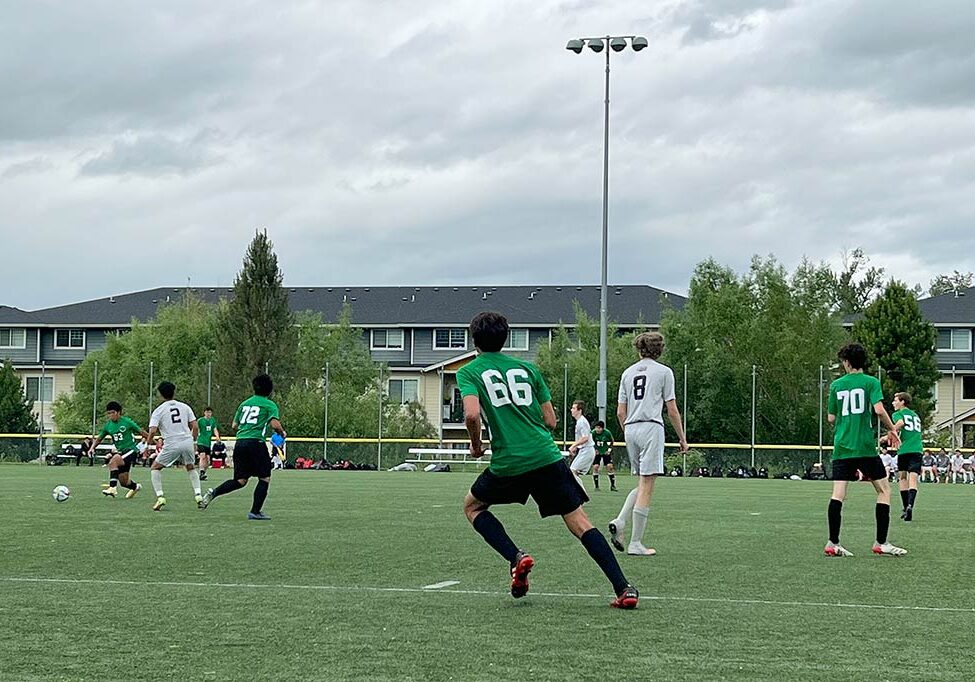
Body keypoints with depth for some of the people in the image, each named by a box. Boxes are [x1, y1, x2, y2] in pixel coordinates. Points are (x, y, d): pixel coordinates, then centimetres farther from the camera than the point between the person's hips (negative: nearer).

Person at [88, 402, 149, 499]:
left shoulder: (127, 422, -8)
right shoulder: (108, 425, 5)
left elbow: (141, 432, -1)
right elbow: (98, 438, 16)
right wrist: (92, 448, -2)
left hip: (130, 450, -6)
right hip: (119, 452, 6)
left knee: (113, 461, -33)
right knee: (123, 482, 7)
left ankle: (112, 488, -35)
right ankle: (135, 487, 41)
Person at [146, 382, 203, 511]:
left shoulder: (158, 411, 3)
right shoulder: (185, 407, 11)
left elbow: (152, 431, -6)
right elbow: (195, 427, 7)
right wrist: (194, 442, 20)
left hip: (171, 444, -3)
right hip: (188, 442, 3)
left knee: (155, 468, 15)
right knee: (191, 468, 26)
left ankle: (160, 496, 1)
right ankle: (198, 495, 10)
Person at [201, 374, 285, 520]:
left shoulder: (244, 403, 20)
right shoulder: (270, 405, 3)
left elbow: (234, 425, 23)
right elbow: (275, 424, -12)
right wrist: (282, 433, 7)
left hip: (240, 442, 6)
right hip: (256, 442, -6)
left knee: (240, 480, 12)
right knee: (265, 478, 7)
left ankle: (213, 493, -7)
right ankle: (255, 512, 2)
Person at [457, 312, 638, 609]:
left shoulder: (469, 372, 6)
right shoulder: (527, 368, 16)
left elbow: (472, 413, -13)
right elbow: (550, 421, 14)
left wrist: (476, 444, 5)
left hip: (508, 462, -3)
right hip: (547, 456, 3)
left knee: (472, 506, 23)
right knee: (579, 523, 5)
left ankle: (516, 557, 3)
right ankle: (624, 588, -8)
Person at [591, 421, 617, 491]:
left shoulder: (607, 433, -16)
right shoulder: (593, 433, -17)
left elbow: (611, 442, 3)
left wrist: (609, 449, -4)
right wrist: (594, 450, -6)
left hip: (606, 452, 0)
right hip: (596, 452, 0)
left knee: (609, 466, -10)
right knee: (595, 467, -12)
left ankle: (612, 486, 1)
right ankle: (596, 486, -2)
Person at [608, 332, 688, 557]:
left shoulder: (627, 373, 15)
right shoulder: (664, 372, 3)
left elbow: (620, 412, 13)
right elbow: (672, 411, 1)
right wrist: (682, 439, 9)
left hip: (630, 429, 5)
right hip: (651, 428, -5)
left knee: (642, 484, 16)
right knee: (646, 486, -4)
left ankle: (619, 522, -5)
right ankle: (635, 543, -6)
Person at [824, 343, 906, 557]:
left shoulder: (836, 385, 8)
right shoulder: (871, 382, -1)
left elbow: (831, 418, 11)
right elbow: (879, 409, -14)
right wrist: (892, 430, 1)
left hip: (841, 446, 3)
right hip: (865, 446, -3)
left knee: (838, 494, -1)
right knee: (884, 489, 7)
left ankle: (833, 543, -6)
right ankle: (881, 543, 4)